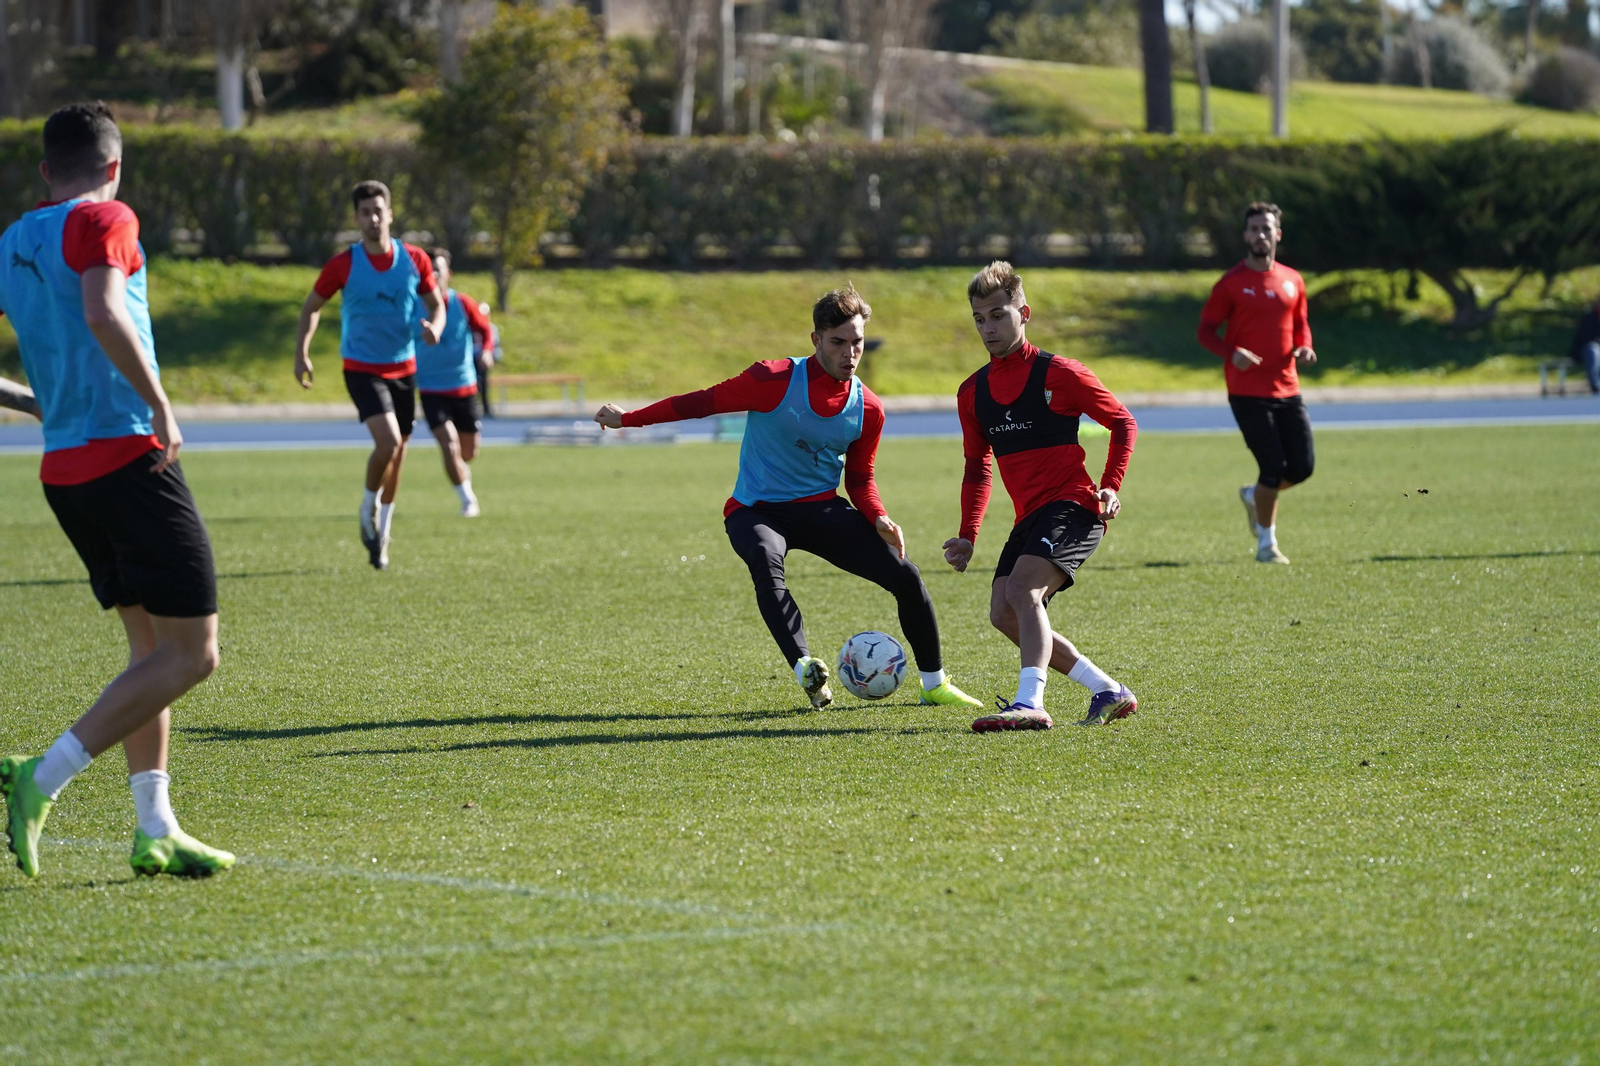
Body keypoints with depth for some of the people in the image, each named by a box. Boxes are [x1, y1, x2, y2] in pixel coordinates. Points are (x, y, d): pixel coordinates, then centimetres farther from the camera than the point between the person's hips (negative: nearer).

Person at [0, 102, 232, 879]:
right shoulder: (103, 222, -8)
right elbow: (102, 314, -26)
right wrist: (161, 406, -19)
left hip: (63, 467, 8)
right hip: (128, 458, -8)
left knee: (151, 645, 16)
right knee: (193, 654, -5)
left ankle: (155, 829, 11)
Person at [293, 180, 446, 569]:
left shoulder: (414, 259, -2)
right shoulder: (343, 265, -9)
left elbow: (436, 304, 9)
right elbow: (312, 307, 3)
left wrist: (434, 327, -14)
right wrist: (301, 353, -8)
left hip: (403, 369, 4)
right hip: (362, 369, -4)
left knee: (396, 454, 10)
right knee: (388, 441, -24)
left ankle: (381, 535, 28)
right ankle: (369, 508, 4)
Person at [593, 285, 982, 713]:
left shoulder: (868, 409, -2)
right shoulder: (774, 380, -15)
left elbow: (859, 480, 11)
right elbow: (705, 401, -6)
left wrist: (880, 521, -10)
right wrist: (628, 419, -2)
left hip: (821, 509, 4)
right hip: (757, 511, -4)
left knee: (905, 575, -6)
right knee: (766, 565, -39)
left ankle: (934, 683, 14)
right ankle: (806, 670, -53)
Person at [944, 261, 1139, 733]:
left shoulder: (1057, 374, -7)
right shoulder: (972, 392, 11)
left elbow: (1123, 422, 1)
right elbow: (977, 468, 21)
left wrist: (1110, 487, -10)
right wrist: (967, 537, 12)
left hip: (1071, 505, -8)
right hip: (1030, 517, 8)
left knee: (1022, 590, -27)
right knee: (1003, 614, -3)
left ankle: (1030, 704, -37)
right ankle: (1109, 691, 7)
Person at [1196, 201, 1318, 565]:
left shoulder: (1292, 281, 9)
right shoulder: (1231, 283, -5)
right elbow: (1205, 330, -3)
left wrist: (1304, 348, -2)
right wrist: (1231, 353, -21)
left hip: (1287, 389, 5)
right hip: (1247, 392, -5)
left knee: (1303, 466, 0)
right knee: (1273, 466, -10)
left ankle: (1254, 495, 31)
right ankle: (1266, 544, 9)